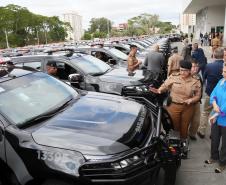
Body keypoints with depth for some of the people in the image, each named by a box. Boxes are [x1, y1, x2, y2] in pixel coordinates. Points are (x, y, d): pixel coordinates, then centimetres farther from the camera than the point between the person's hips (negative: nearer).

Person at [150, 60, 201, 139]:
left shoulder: (195, 81, -4)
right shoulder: (173, 77, -8)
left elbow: (198, 96, 1)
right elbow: (165, 86, -4)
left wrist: (191, 100, -19)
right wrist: (158, 90, -24)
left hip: (188, 108, 2)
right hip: (173, 106, -1)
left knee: (184, 127, 19)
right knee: (173, 126, 10)